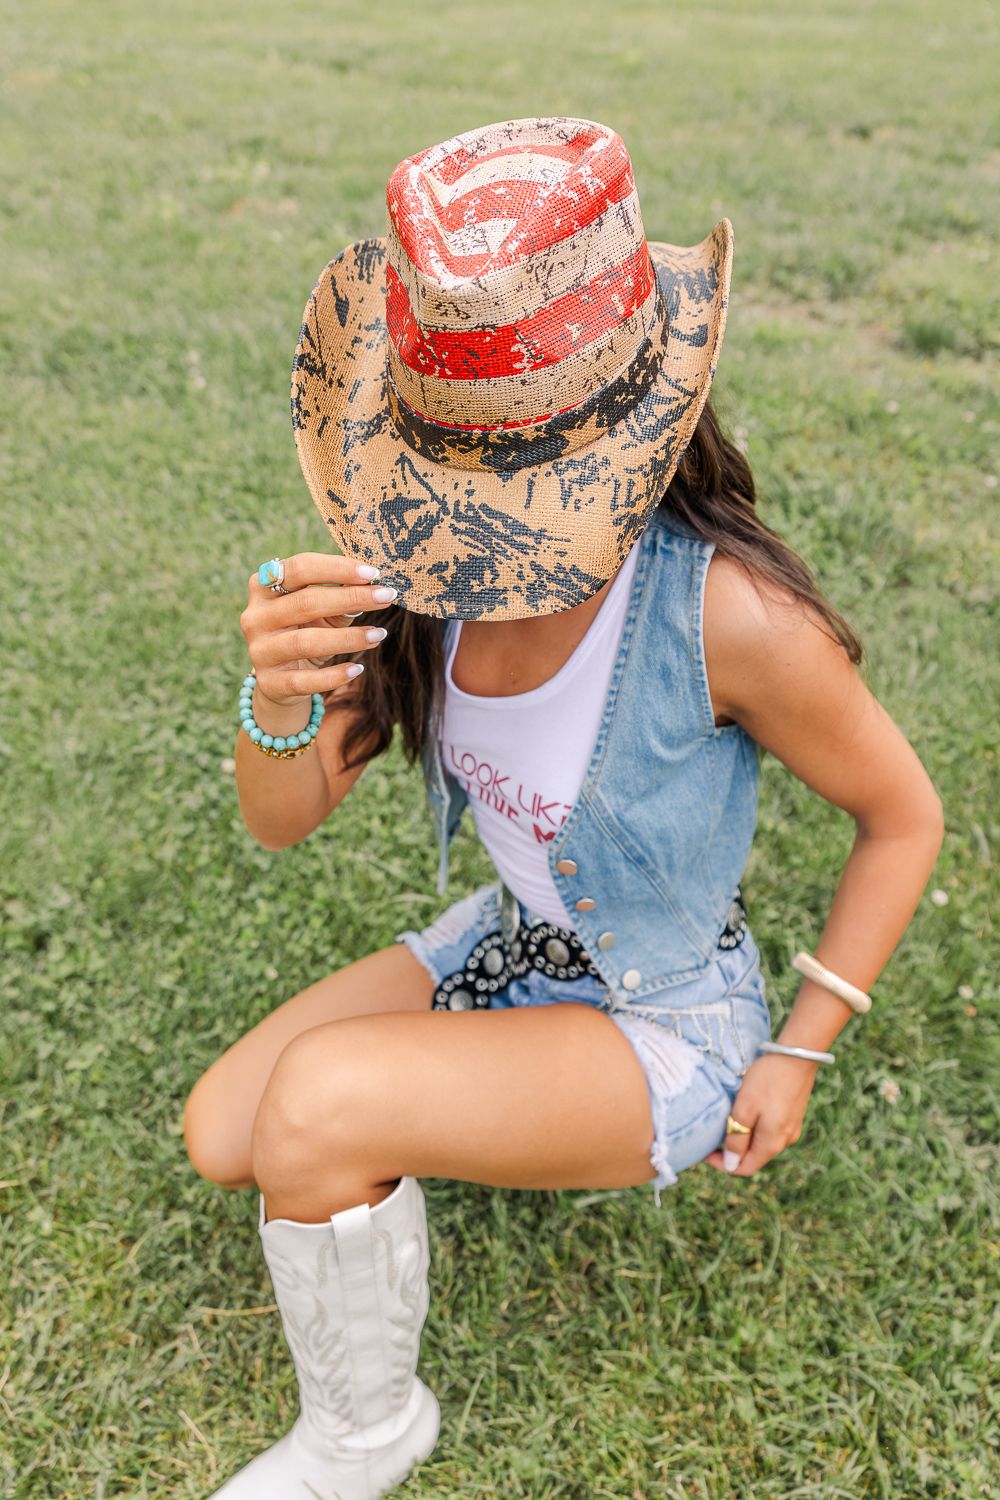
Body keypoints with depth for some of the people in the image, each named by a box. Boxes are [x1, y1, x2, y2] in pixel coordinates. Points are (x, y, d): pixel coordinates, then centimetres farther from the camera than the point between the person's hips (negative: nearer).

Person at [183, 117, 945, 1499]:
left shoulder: (727, 613, -30)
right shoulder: (432, 567, -15)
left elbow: (904, 818, -13)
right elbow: (282, 821, -12)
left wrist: (800, 1051, -10)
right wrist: (282, 698, -35)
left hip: (671, 1030, -5)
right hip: (509, 944, 6)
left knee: (319, 1101, -26)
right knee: (220, 1135, -1)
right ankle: (517, 1110, 19)